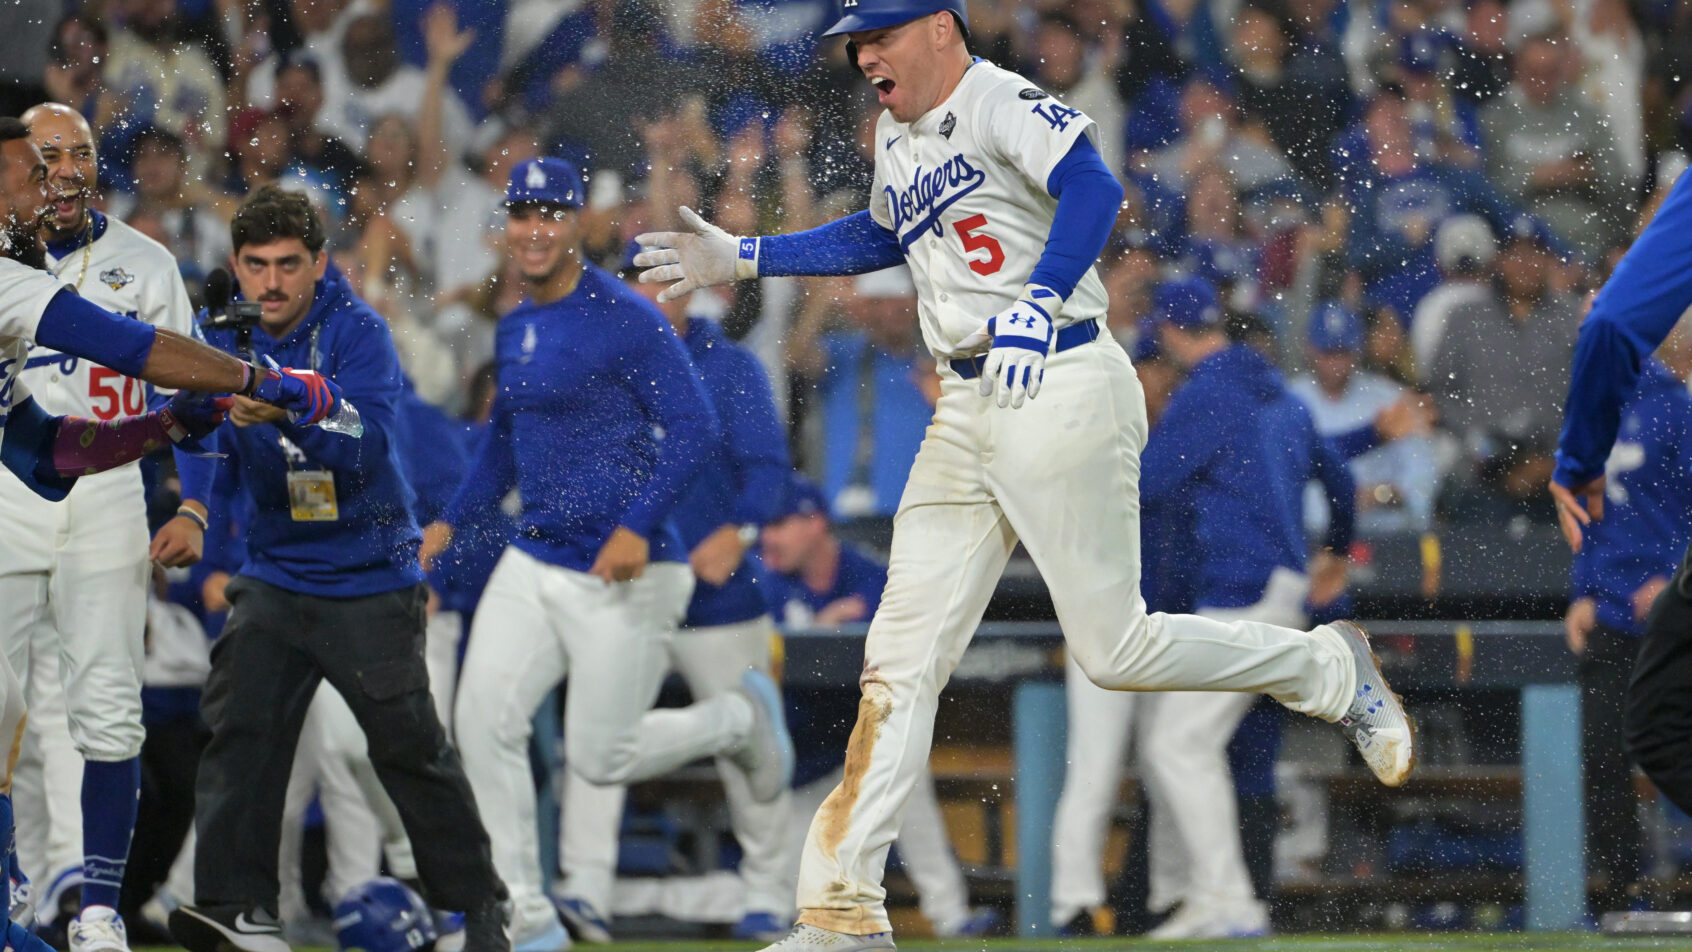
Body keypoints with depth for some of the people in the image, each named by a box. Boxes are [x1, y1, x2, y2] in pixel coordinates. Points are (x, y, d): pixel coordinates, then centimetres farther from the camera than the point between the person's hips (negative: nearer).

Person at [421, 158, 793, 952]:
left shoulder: (625, 319, -13)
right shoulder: (515, 329, 12)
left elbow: (694, 426, -18)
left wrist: (639, 526, -26)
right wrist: (453, 520, 17)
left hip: (626, 573, -7)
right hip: (532, 562, 7)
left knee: (600, 757, -3)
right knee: (484, 720, -9)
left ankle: (740, 718, 25)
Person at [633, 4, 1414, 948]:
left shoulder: (1002, 104, -11)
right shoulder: (899, 137, 17)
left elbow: (1094, 190, -27)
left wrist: (1036, 308, -39)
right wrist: (742, 258, 32)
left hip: (1064, 392, -8)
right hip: (967, 412, 8)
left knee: (1117, 648, -6)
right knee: (902, 659, 1)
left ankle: (1330, 669, 16)